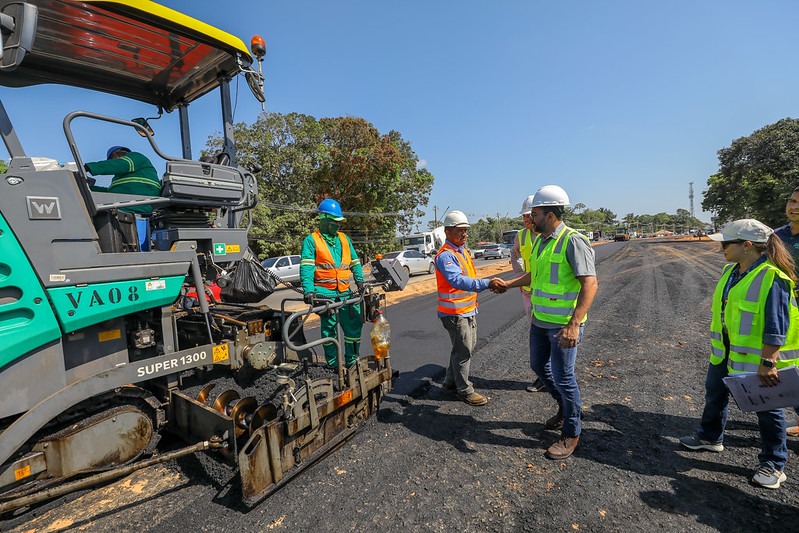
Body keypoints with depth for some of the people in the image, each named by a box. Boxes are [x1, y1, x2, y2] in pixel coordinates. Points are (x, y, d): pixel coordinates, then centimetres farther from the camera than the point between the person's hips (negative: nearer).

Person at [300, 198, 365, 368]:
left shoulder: (344, 239, 17)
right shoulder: (311, 241, 1)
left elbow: (355, 262, 18)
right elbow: (306, 268, -9)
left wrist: (359, 280, 2)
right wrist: (308, 290, -21)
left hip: (345, 292, 5)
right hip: (325, 293, -5)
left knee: (354, 324, 4)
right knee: (329, 328, 0)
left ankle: (352, 361, 20)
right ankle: (333, 364, 16)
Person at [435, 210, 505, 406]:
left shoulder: (463, 251, 12)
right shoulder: (445, 256, -19)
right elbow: (458, 281, -33)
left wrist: (489, 284, 6)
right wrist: (487, 283, -40)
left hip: (469, 310, 10)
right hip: (455, 312, -10)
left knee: (467, 348, 18)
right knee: (463, 351, -1)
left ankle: (451, 382, 32)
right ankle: (464, 390, 16)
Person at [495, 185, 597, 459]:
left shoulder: (573, 241, -18)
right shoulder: (540, 240, 9)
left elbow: (590, 284, -25)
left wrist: (574, 325, -32)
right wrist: (508, 284, 21)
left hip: (564, 324, -9)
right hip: (540, 320, 9)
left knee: (562, 377, 3)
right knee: (539, 366, 20)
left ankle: (571, 433, 24)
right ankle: (565, 408, 43)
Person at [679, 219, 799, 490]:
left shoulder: (772, 278, -22)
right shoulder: (730, 272, 3)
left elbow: (776, 326, -23)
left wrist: (768, 363, -24)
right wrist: (717, 344, 19)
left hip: (757, 357, -8)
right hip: (725, 352, 8)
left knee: (767, 408, 9)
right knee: (715, 394, 21)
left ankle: (773, 464, 27)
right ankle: (710, 437, 42)